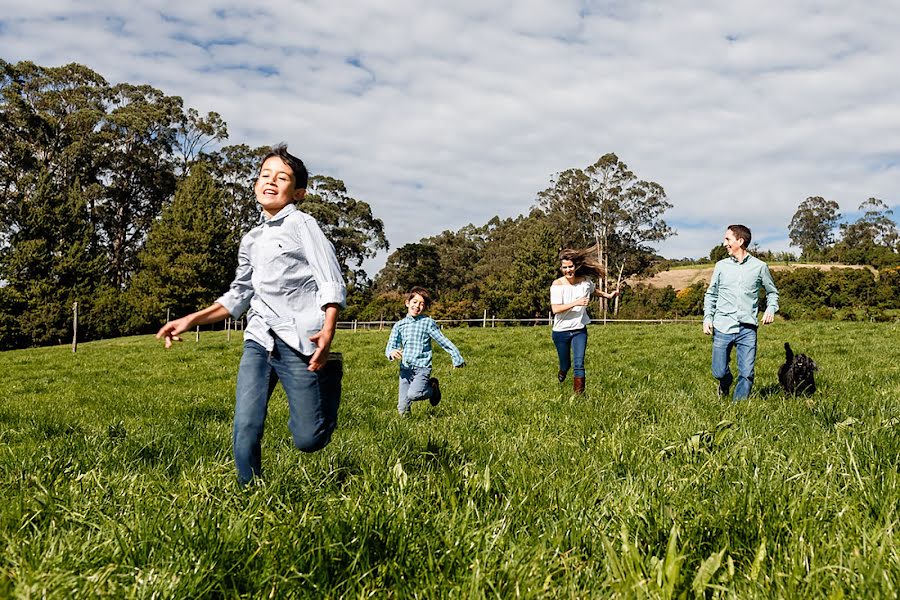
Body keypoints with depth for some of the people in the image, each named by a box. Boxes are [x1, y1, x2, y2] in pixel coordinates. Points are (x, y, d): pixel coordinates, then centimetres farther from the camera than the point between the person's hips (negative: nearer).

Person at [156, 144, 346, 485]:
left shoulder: (301, 224, 0)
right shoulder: (251, 240, 20)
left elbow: (332, 284, -8)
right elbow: (238, 297, 29)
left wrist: (328, 331, -24)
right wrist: (191, 320, 20)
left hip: (299, 342, -5)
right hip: (258, 341, 5)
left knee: (307, 440, -3)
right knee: (245, 431, -8)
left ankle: (329, 375, 25)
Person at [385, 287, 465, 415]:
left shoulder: (428, 322, 0)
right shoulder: (399, 325, 8)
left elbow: (443, 341, 5)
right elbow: (390, 346, 5)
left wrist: (457, 359, 6)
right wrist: (392, 352, -18)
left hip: (422, 367, -3)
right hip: (405, 368, 3)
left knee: (413, 394, -27)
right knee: (402, 409, -3)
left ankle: (432, 388, 4)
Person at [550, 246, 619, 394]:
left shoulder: (585, 281, -3)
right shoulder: (557, 284, -14)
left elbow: (593, 290, 23)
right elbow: (555, 309, -24)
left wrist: (608, 295, 11)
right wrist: (576, 303, -30)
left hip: (579, 330, 2)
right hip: (561, 331, -2)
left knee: (579, 364, -12)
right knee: (565, 365, 14)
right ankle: (560, 377, 50)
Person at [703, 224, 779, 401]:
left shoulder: (759, 266, 5)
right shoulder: (721, 266, 8)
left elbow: (772, 292, 18)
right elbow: (711, 294, 15)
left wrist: (771, 309, -1)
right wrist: (707, 317, 3)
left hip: (748, 329, -1)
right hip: (722, 328, 1)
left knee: (747, 374, -3)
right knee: (719, 372, 2)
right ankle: (725, 382, 36)